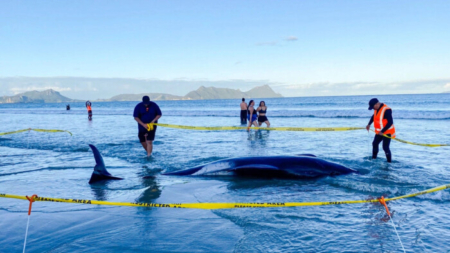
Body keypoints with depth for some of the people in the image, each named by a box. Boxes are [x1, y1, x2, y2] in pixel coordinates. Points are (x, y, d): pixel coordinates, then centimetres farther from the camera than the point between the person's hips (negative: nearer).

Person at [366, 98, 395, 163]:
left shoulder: (386, 110, -26)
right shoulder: (377, 109, 2)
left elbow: (390, 122, -27)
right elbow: (374, 116, 22)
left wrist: (382, 131, -27)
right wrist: (369, 124, 11)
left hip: (387, 132, -9)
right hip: (379, 132, 9)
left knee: (385, 147, -10)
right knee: (375, 144, 16)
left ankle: (389, 162, 2)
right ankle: (373, 159, 31)